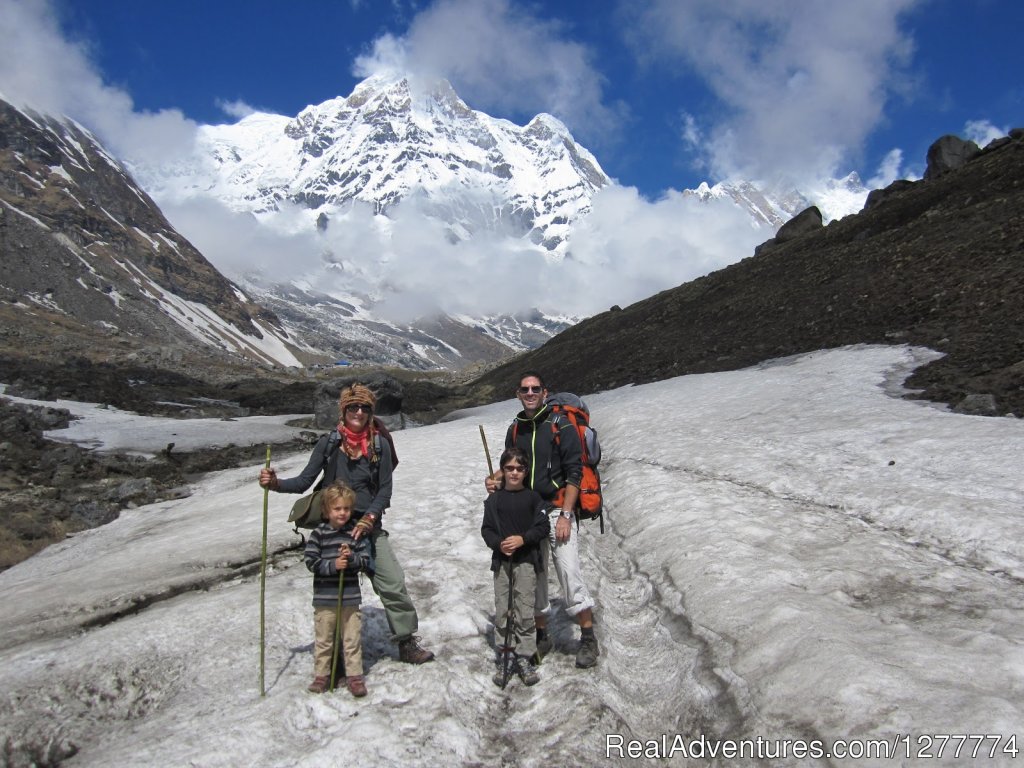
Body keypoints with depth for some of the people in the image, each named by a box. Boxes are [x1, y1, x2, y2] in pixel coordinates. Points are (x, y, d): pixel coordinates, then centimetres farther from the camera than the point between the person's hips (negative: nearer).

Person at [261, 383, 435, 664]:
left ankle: (407, 643, 14)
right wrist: (276, 483, -18)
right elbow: (304, 482, 0)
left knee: (393, 584, -3)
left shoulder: (380, 446, 0)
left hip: (369, 527, 1)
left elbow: (385, 490, -1)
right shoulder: (328, 443, -1)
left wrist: (369, 519, -15)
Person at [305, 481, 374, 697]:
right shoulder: (318, 534, -5)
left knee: (352, 639, 8)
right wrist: (333, 565, -20)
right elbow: (311, 562, -9)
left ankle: (354, 676, 19)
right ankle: (321, 675, 26)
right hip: (324, 599, -1)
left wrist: (351, 558, -20)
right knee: (323, 639, 12)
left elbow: (366, 561, -2)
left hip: (350, 598, 1)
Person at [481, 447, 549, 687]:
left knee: (525, 611, -1)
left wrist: (523, 539, -15)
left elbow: (542, 527, -2)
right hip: (501, 561, 2)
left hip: (527, 561, -1)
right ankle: (504, 658, 15)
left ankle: (523, 658, 9)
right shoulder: (494, 499, 6)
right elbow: (486, 529, 5)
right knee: (502, 611, 5)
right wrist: (498, 543, -13)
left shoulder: (532, 497, 2)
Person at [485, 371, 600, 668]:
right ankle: (541, 636, 24)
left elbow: (574, 473, -8)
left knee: (569, 572, -10)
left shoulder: (561, 426, -6)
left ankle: (588, 639, 5)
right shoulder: (515, 429, 11)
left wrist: (565, 515, -15)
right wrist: (495, 479, 0)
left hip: (557, 510, -5)